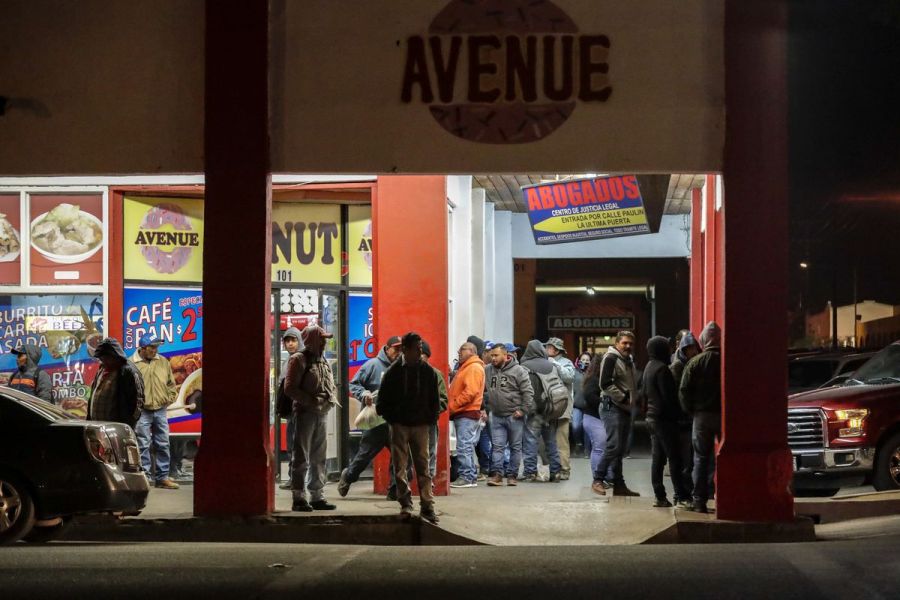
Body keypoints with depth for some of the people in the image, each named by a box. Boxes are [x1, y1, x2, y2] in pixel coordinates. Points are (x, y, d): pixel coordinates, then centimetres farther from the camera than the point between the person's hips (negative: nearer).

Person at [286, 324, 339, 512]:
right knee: (302, 458, -6)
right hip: (305, 413, -8)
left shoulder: (323, 361, 17)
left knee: (318, 458, 12)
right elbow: (290, 388, -14)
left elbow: (331, 385, 25)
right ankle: (299, 498, -4)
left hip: (322, 414, 8)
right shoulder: (299, 360, -7)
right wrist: (311, 400, -19)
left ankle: (317, 496, 18)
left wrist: (332, 398, 4)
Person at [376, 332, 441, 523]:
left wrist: (431, 420, 1)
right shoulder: (393, 372, -3)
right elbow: (383, 401, 3)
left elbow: (434, 400, 9)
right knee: (400, 466, -2)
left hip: (421, 425, 1)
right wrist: (391, 419, -2)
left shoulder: (428, 371, 3)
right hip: (399, 426, -1)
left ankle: (427, 506, 2)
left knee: (423, 466, 1)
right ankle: (405, 503, 5)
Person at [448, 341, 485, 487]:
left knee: (464, 446, -11)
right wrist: (452, 407, 13)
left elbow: (470, 392, -21)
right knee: (467, 447, 12)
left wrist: (452, 406, -18)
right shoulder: (465, 368, 23)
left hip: (467, 414, -11)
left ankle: (466, 477, -11)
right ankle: (471, 477, 16)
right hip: (462, 414, 11)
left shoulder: (474, 368, -11)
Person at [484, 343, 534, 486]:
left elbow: (528, 392, -9)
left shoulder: (518, 370, -8)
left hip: (514, 416, -4)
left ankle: (512, 475, 10)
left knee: (515, 447, 4)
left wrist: (523, 410, -13)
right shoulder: (488, 370, 6)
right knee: (497, 446, -1)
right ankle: (497, 474, 0)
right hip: (497, 416, 4)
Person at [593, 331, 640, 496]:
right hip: (612, 407, -9)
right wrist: (623, 398, -17)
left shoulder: (629, 361, 20)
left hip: (624, 409, 9)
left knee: (619, 448, 10)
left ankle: (618, 484, 12)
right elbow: (605, 384, -18)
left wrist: (631, 399, 13)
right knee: (614, 446, -15)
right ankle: (598, 478, -8)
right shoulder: (611, 358, -9)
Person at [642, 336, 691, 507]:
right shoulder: (661, 368, -15)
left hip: (652, 417, 9)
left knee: (657, 458, 8)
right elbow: (669, 396, -18)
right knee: (674, 458, -8)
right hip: (664, 418, -9)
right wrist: (677, 414, -9)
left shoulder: (649, 367, 14)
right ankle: (681, 496, -9)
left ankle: (660, 497, 9)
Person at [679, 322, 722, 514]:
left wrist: (690, 410, 9)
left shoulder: (695, 362, -4)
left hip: (702, 415, 0)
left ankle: (699, 500, 2)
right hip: (726, 415, 0)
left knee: (701, 458, 5)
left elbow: (684, 390, -4)